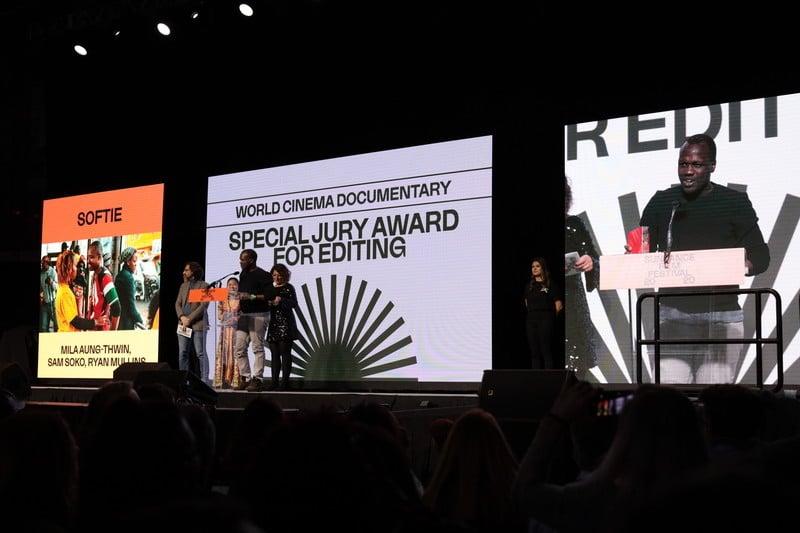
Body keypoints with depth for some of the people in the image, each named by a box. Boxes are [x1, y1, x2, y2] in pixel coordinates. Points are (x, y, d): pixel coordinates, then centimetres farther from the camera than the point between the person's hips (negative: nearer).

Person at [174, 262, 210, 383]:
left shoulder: (204, 286, -1)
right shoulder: (183, 286, 19)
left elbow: (204, 306, -9)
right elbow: (178, 303, 13)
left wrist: (189, 319, -13)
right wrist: (182, 317, -6)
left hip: (198, 324, -6)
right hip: (183, 324, 6)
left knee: (200, 353, -6)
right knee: (183, 353, 3)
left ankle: (204, 380, -5)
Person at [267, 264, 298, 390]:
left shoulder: (288, 288, 1)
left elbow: (294, 304, -9)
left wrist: (281, 300, -22)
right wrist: (268, 302, -4)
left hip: (285, 324, -6)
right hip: (273, 324, 6)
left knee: (285, 352, -8)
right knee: (274, 353, 5)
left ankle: (285, 381, -8)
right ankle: (274, 381, 5)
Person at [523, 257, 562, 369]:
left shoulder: (550, 284, -2)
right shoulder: (529, 285, 13)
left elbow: (558, 305, -4)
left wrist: (549, 316, 2)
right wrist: (532, 313, 12)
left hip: (545, 319, -5)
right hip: (531, 320, 5)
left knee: (546, 351, -7)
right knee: (534, 351, 4)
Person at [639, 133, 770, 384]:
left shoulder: (735, 202, 4)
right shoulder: (661, 203, 10)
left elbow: (760, 256, 2)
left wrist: (742, 265, -20)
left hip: (721, 315, -1)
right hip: (673, 314, 2)